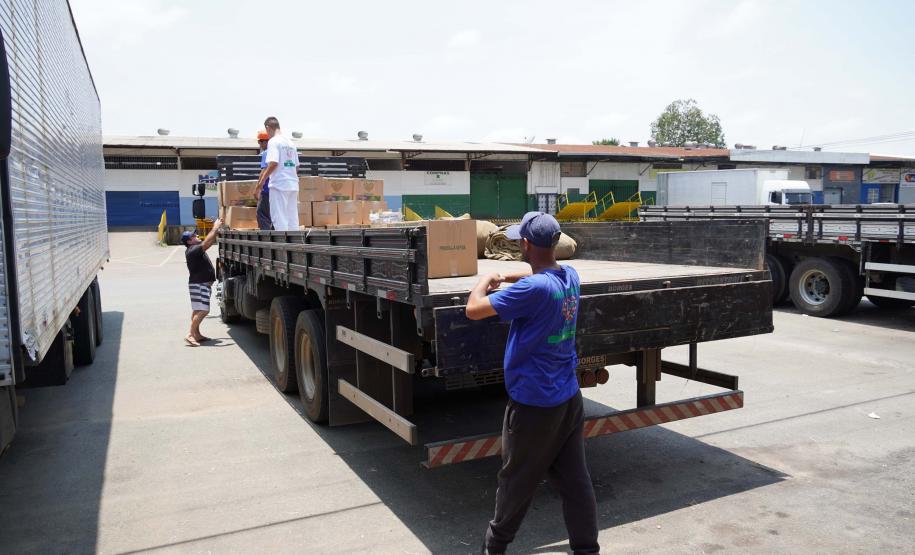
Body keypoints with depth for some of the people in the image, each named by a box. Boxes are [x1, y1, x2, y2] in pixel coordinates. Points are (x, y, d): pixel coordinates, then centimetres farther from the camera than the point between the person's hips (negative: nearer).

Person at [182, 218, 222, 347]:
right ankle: (191, 335, -17)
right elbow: (207, 242, -25)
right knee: (203, 310, -15)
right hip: (199, 284, -11)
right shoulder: (193, 250, -17)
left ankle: (197, 334, 20)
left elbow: (211, 240, 18)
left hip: (202, 283, 11)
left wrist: (216, 230, 7)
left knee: (198, 310, 14)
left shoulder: (196, 248, 13)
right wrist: (215, 228, -18)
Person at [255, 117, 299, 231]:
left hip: (279, 185, -7)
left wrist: (259, 185, -16)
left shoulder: (273, 141, -7)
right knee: (292, 218, 10)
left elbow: (273, 164, -18)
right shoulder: (290, 143, 16)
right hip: (293, 185, 7)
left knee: (279, 218, -4)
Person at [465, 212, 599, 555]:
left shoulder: (533, 288, -24)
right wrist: (506, 279, 18)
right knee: (575, 479, 12)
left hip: (534, 401, -7)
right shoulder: (570, 276, 0)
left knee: (517, 479, 12)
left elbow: (474, 310, -20)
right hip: (569, 398, 7)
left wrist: (484, 281, -1)